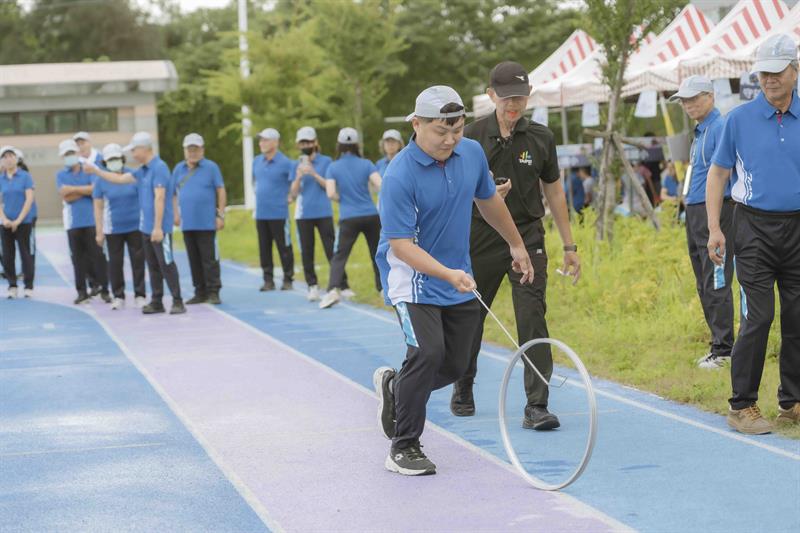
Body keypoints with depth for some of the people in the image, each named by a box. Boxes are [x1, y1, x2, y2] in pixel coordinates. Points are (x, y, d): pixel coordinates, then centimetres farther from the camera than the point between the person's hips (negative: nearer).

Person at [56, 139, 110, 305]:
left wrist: (73, 189, -8)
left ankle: (104, 289, 1)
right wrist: (85, 191, -6)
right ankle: (82, 291, 10)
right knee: (78, 257, 3)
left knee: (97, 254, -4)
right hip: (73, 221, 1)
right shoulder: (61, 175, 9)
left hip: (92, 219, -1)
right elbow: (66, 197, -4)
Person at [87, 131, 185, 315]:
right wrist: (96, 171, 25)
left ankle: (178, 302, -4)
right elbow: (120, 178, 26)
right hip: (146, 227, 9)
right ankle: (156, 302, 15)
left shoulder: (159, 168, -14)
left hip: (159, 228, -9)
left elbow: (159, 198, -20)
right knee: (153, 266, 11)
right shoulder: (143, 171, 14)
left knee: (166, 265, -7)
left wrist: (158, 227, -23)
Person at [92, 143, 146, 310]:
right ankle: (118, 296, 15)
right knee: (115, 263, 6)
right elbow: (98, 207, 0)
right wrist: (99, 232, -4)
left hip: (135, 227, 0)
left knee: (138, 261, 2)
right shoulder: (101, 181, -2)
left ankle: (139, 295, 10)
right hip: (113, 229, 0)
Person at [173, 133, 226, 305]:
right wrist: (176, 213, 9)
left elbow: (221, 191, -2)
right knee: (194, 260, 9)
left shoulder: (211, 167, -2)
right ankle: (200, 292, 15)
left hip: (206, 223, -4)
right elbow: (175, 192, 17)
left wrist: (220, 215, -6)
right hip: (187, 223, 5)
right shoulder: (179, 169, 10)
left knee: (209, 259, -5)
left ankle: (213, 292, -1)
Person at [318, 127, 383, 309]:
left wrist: (343, 199, 9)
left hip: (349, 218, -1)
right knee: (377, 253, 14)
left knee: (339, 255, -1)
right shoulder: (366, 164, 0)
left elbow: (331, 194, -11)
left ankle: (334, 289, -19)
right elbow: (380, 185, -11)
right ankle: (383, 288, 20)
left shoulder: (333, 167, -1)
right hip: (371, 215, 1)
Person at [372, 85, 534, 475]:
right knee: (427, 353, -24)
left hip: (458, 281, 7)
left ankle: (393, 386, 38)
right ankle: (404, 448, -8)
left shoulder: (472, 153, -3)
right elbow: (401, 245, -24)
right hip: (413, 280, -7)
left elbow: (488, 200, 17)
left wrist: (516, 244, 26)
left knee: (455, 366, 7)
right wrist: (448, 274, -36)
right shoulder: (400, 176, -23)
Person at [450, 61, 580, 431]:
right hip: (481, 238, 0)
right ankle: (463, 387, 35)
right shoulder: (473, 136, -2)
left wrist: (569, 246, 12)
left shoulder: (541, 138, 4)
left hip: (528, 238, 0)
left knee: (532, 317, -10)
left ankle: (536, 406, -9)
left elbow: (554, 192, 12)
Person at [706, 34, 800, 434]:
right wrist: (714, 229, -2)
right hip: (755, 227, -2)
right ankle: (742, 406, -1)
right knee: (757, 318, -8)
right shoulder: (739, 120, 1)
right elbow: (717, 174, 5)